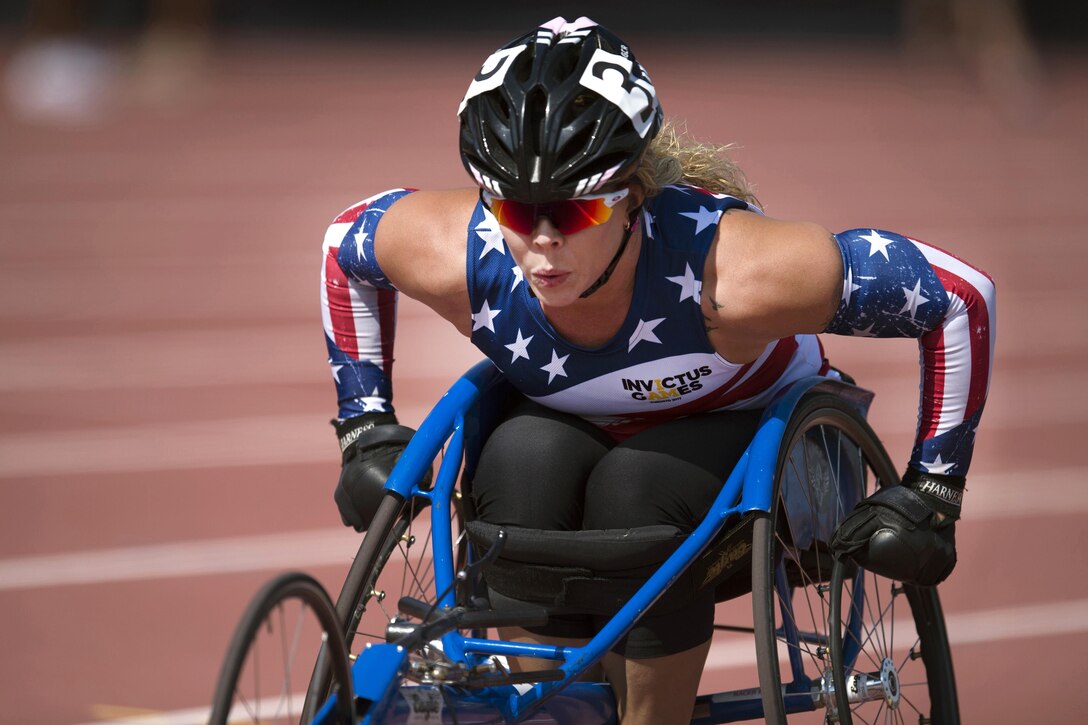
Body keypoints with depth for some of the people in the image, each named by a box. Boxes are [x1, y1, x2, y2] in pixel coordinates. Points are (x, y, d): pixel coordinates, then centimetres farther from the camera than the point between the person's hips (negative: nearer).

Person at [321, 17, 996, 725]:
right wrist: (366, 430, -4)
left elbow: (960, 295, -28)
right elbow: (346, 242, -3)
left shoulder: (730, 273, -38)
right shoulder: (457, 255, -28)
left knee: (637, 490, -35)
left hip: (749, 429, -3)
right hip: (573, 426, 3)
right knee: (522, 461, -32)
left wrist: (931, 492, -21)